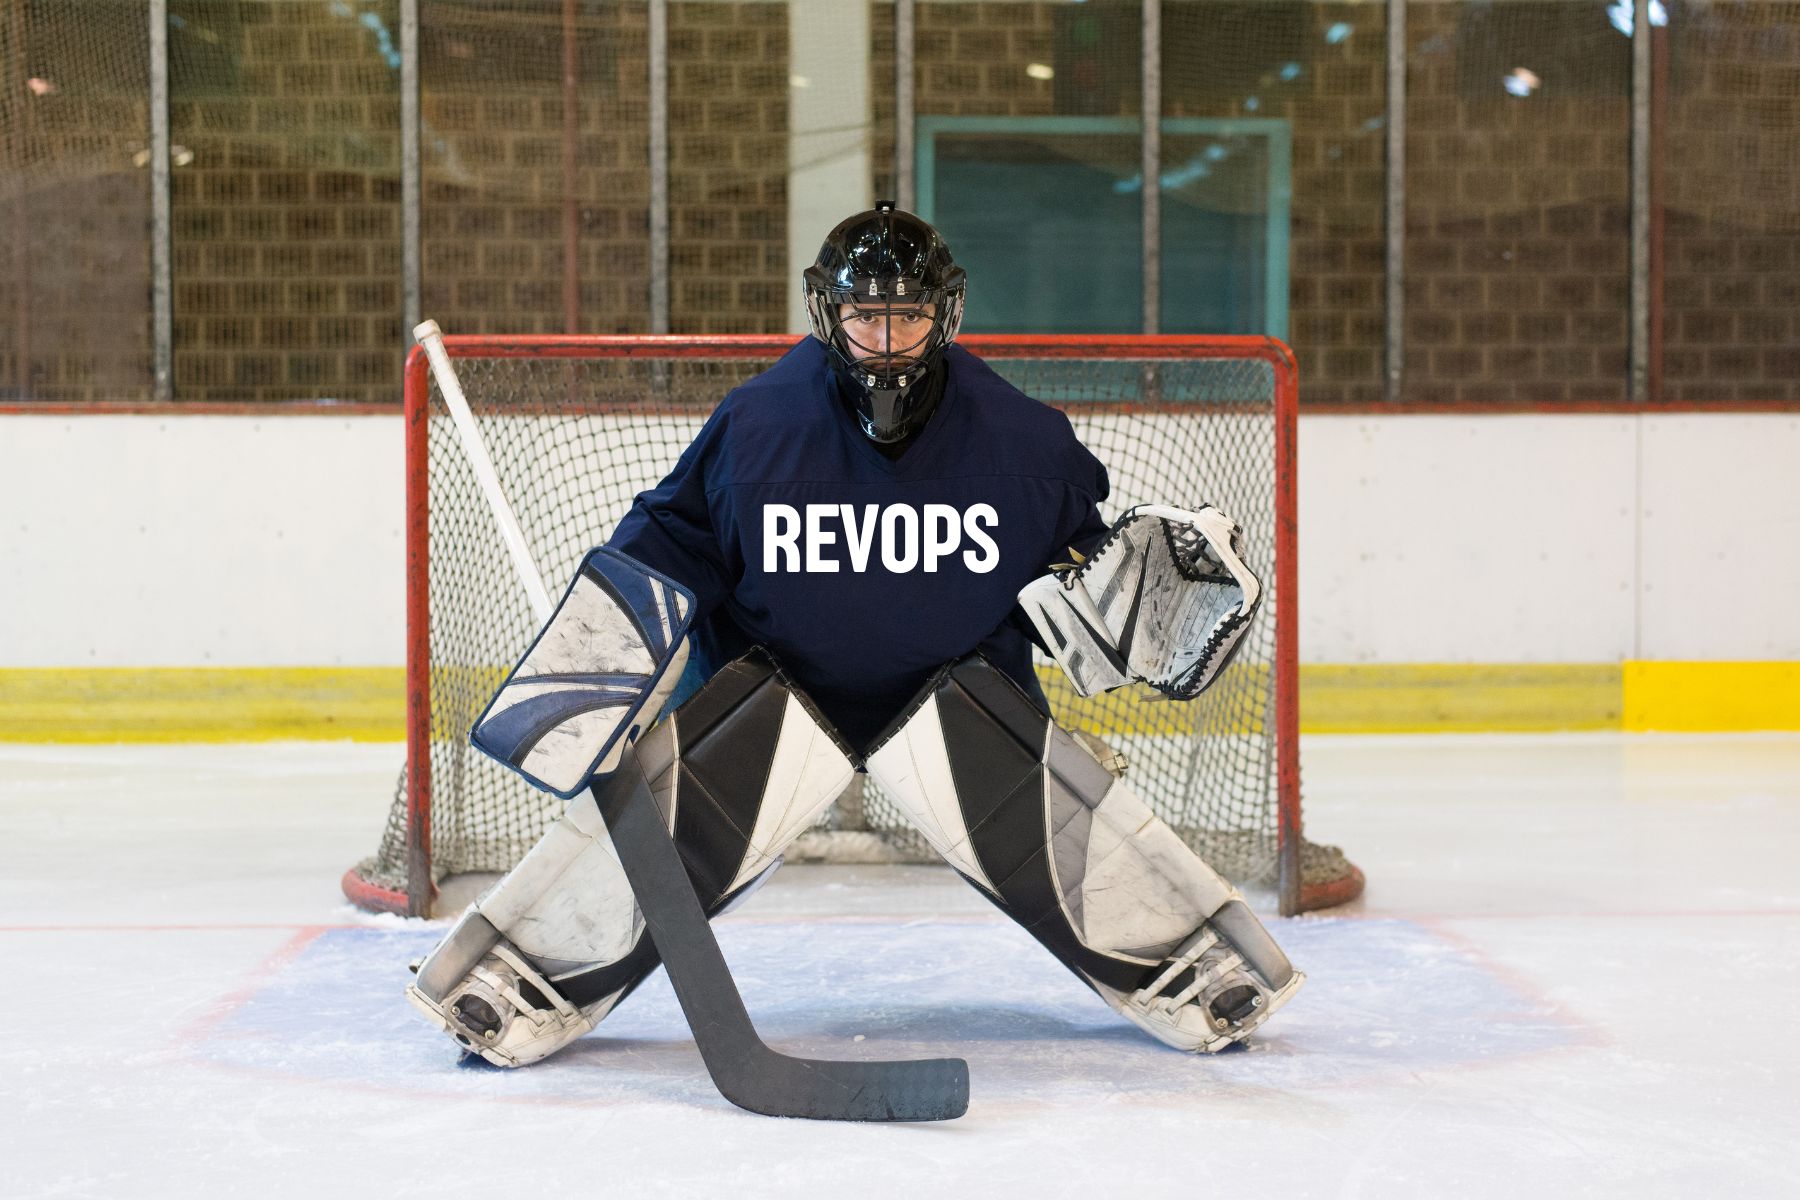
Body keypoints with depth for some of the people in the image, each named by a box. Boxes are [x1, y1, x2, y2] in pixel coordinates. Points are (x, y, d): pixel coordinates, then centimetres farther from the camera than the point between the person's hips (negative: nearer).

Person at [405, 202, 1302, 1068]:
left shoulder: (1017, 435, -12)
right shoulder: (756, 423, -14)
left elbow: (1077, 551, 4)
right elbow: (670, 536, -2)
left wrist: (1148, 586, -14)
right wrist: (605, 633, -14)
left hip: (954, 683, 0)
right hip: (774, 678, 0)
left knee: (1050, 816, -19)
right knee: (659, 815, -18)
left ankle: (1199, 974, -1)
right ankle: (514, 986, -5)